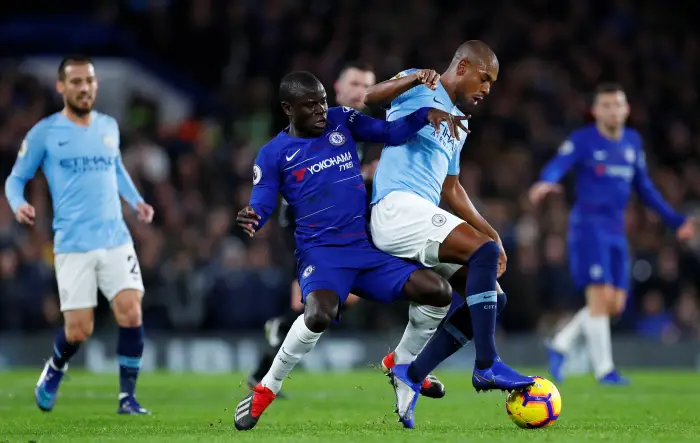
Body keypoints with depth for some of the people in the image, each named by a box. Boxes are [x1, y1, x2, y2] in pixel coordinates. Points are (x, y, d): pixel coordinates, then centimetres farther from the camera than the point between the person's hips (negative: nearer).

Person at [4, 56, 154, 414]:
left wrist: (135, 200, 13)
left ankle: (127, 397, -1)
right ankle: (54, 371, 30)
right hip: (73, 245, -3)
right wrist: (18, 205, -15)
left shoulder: (109, 126, 11)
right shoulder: (44, 133, -1)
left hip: (116, 239, 3)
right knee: (78, 330, -4)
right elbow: (16, 178, 6)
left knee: (131, 314, -13)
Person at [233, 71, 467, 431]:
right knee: (319, 314, -36)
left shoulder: (341, 121, 9)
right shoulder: (273, 154, -1)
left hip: (366, 249, 5)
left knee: (439, 293, -7)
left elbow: (390, 133, 5)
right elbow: (260, 208, -4)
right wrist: (250, 220, -28)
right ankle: (266, 390, -14)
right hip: (321, 253, -5)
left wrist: (427, 114, -12)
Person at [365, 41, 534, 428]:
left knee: (489, 297, 0)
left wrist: (489, 232, 24)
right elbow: (369, 98, -17)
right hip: (397, 206, -9)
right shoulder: (421, 91, 1)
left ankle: (412, 375, 0)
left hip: (424, 217, 9)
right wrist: (415, 78, -34)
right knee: (484, 252, -26)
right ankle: (486, 365, -26)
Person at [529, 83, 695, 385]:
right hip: (588, 224, -7)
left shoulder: (633, 141, 13)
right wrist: (545, 184, -47)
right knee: (600, 296, -15)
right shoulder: (582, 140, -6)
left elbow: (643, 186, 23)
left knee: (615, 304, 3)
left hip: (616, 230, 7)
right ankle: (604, 369, -8)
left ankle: (560, 346, 18)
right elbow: (557, 167, -23)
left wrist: (674, 220, 22)